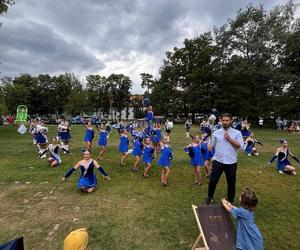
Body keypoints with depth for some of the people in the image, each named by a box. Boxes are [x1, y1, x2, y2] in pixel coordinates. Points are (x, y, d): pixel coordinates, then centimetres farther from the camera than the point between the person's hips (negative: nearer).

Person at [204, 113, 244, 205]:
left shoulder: (237, 133, 0)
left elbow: (240, 145, -9)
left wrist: (229, 139, -17)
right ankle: (210, 197, 29)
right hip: (218, 161, 0)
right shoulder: (216, 132, 3)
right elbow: (211, 145, 7)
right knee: (213, 180, 2)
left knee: (231, 183, 14)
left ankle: (230, 201, 37)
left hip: (231, 162, 0)